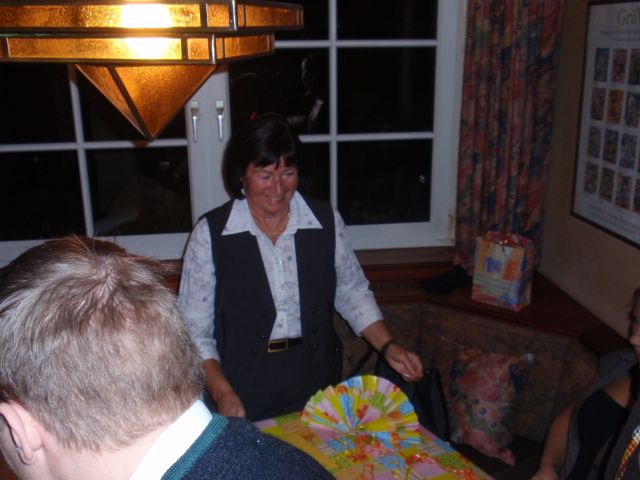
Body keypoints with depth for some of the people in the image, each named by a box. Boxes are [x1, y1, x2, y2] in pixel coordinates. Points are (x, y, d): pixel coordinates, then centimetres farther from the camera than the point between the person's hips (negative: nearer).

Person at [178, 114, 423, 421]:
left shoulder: (326, 222, -1)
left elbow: (352, 292, 10)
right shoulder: (210, 233, -9)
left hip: (316, 384, 2)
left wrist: (388, 347, -1)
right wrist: (223, 394, -16)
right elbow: (194, 327, -7)